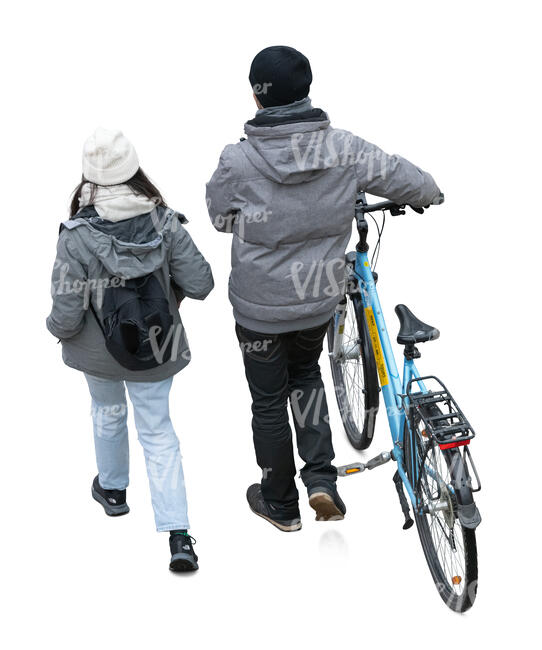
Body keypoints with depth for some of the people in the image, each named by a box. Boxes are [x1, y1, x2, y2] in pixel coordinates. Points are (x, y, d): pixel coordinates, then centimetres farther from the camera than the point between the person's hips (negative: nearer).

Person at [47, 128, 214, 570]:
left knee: (108, 413, 28)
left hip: (99, 350, -1)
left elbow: (67, 316, -21)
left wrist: (56, 328, 2)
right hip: (157, 348, 1)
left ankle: (113, 489, 52)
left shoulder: (77, 238, -23)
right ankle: (179, 535, 2)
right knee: (158, 431, 12)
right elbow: (200, 284, -13)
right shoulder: (163, 222, -17)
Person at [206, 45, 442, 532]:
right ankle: (321, 479, 17)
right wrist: (428, 193, 22)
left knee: (269, 400, 15)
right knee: (306, 373, 29)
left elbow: (221, 217, -2)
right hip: (319, 297, 3)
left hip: (259, 305, -3)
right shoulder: (342, 149, -15)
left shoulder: (239, 160, -21)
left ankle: (280, 504, 31)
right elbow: (403, 177, -2)